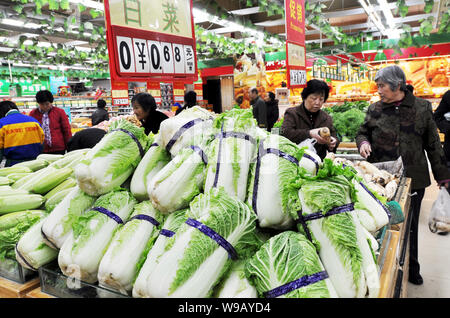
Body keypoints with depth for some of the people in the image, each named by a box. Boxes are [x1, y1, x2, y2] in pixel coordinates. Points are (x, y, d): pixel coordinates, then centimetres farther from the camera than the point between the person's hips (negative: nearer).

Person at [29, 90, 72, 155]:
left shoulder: (60, 112, 2)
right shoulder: (33, 114, 5)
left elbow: (66, 130, 3)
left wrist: (69, 147, 2)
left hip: (58, 149, -1)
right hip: (40, 150, 1)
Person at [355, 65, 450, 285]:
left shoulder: (422, 108, 2)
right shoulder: (375, 110, 4)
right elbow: (362, 133, 16)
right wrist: (363, 142, -9)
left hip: (413, 179, 0)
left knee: (410, 226, 12)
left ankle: (411, 269, 31)